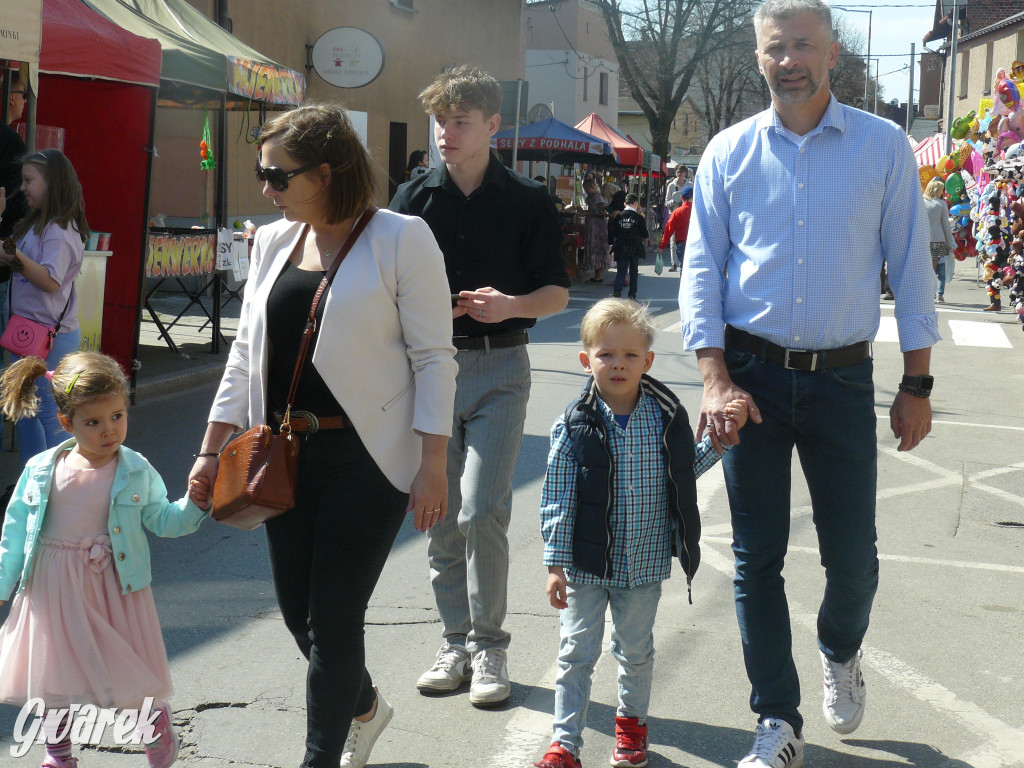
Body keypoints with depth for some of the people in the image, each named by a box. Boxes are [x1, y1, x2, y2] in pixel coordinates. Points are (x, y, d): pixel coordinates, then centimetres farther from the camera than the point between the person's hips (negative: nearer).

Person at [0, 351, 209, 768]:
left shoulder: (136, 472, -5)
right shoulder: (41, 470, -3)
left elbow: (161, 520, 1)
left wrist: (191, 505, -17)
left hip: (114, 584, -1)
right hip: (54, 585, 2)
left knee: (131, 669, 2)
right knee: (56, 666, 12)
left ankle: (157, 722, 32)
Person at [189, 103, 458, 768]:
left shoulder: (401, 239, -8)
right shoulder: (273, 241, 10)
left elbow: (433, 357, -9)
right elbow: (247, 352, 16)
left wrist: (433, 465, -13)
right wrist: (213, 448, 12)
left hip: (366, 458, -6)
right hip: (288, 453, 6)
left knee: (333, 619, -3)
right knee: (297, 611, 12)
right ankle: (364, 706, 40)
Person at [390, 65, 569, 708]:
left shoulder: (528, 202, 1)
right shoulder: (415, 198, 6)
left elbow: (558, 292, 2)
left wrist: (512, 306, -17)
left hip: (499, 370, -3)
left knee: (482, 511, -11)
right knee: (441, 516, 7)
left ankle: (489, 645, 5)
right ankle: (457, 642, 20)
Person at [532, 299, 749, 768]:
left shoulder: (665, 416, -3)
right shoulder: (574, 425, -11)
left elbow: (686, 469, 14)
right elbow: (558, 498, -9)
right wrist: (555, 563, -10)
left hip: (645, 564, 2)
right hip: (586, 565, -2)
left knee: (636, 650, 18)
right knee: (576, 651, 2)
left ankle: (631, 721, 40)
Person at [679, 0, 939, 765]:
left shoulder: (884, 147, 0)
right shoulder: (730, 152, 2)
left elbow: (910, 268, 2)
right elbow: (701, 271, 1)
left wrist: (917, 385, 1)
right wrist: (716, 378, -9)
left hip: (842, 376, 0)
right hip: (753, 370, 1)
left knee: (853, 555, 4)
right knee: (757, 556, 4)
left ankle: (841, 652, 39)